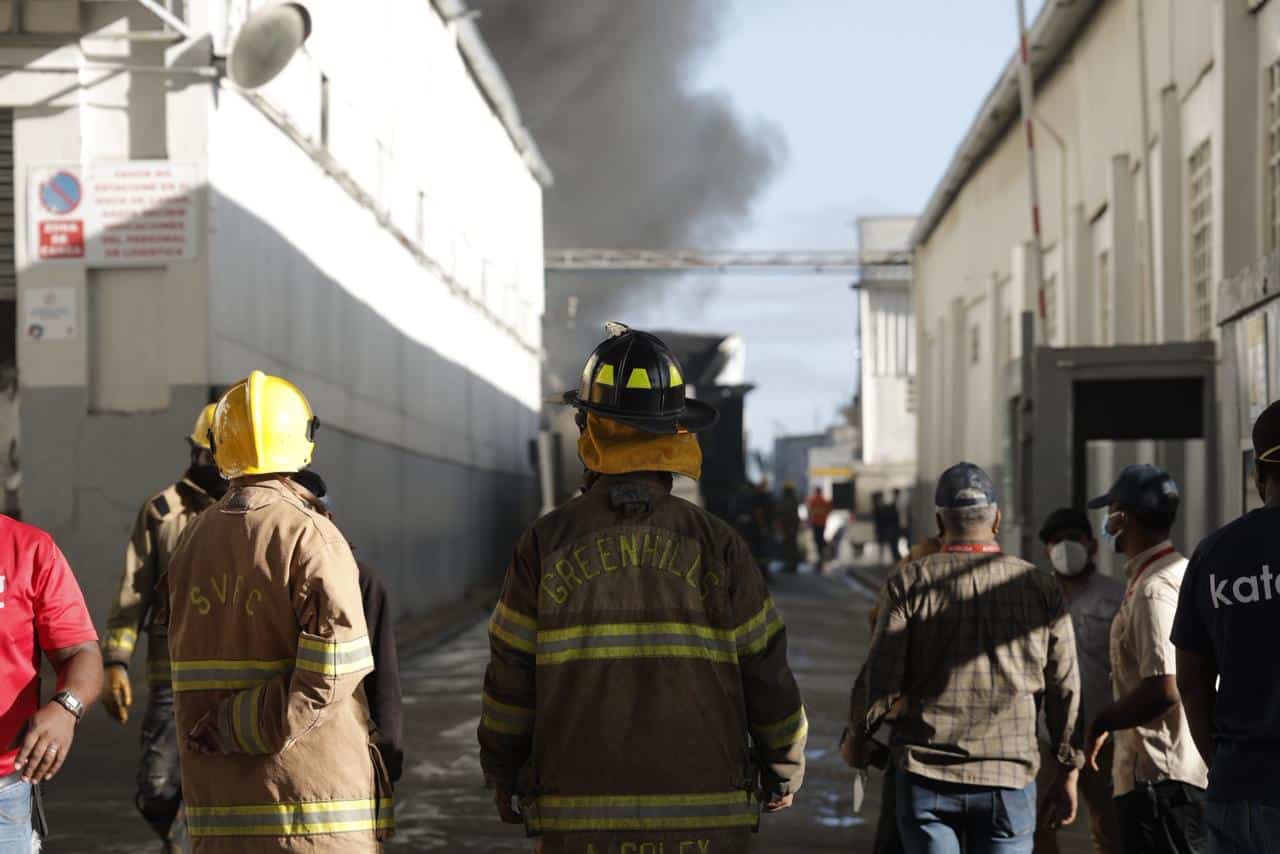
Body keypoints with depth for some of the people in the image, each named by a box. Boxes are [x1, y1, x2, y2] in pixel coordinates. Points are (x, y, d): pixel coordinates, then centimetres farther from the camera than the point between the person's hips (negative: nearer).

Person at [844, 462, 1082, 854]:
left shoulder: (909, 583, -3)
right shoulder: (1040, 588, 3)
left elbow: (880, 677, -5)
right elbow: (1065, 687, 5)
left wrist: (856, 738, 13)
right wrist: (1067, 773, 14)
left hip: (927, 775, -1)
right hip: (1010, 777, 1)